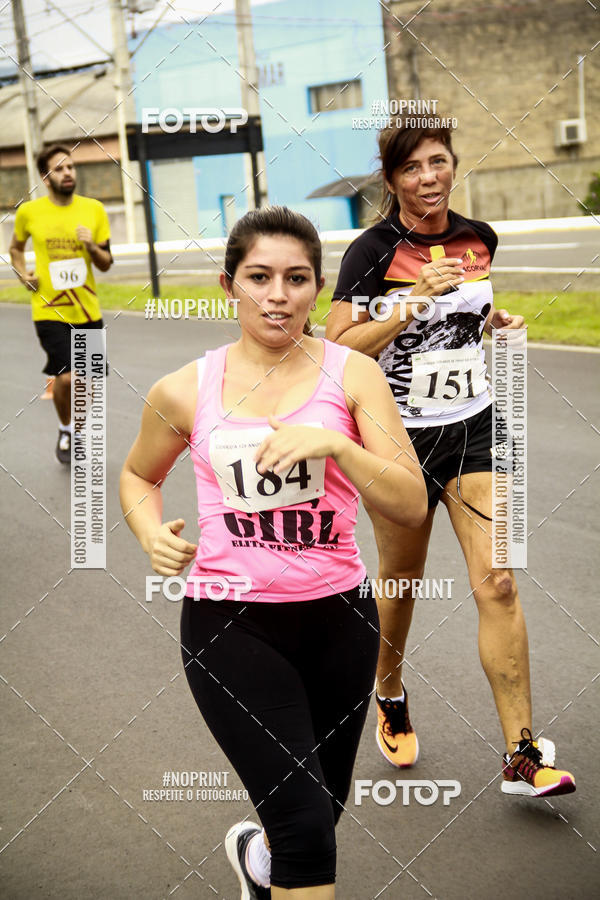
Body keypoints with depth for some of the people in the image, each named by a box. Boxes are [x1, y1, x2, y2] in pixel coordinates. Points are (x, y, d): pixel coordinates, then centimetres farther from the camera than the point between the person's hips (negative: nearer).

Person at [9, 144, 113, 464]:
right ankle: (65, 429, 12)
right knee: (66, 377, -17)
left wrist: (92, 247, -14)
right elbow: (16, 249, 18)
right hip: (49, 310, -3)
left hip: (88, 311, 3)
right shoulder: (28, 212, -2)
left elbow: (106, 264, 5)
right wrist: (23, 273, -1)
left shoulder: (94, 209, 1)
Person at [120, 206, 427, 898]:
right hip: (228, 624, -2)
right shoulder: (185, 391, -2)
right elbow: (138, 476, 17)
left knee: (315, 814, 18)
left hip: (337, 615, 2)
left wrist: (333, 443, -26)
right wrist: (152, 535, -4)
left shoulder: (352, 374, -4)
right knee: (305, 822, -15)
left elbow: (412, 506, -11)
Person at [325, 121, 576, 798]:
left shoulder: (478, 239, 3)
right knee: (400, 582, 13)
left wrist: (496, 322, 1)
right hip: (398, 435, -3)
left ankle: (522, 756, -1)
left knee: (498, 584, -7)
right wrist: (416, 299, -27)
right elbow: (339, 350, -19)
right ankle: (390, 696, 43)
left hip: (473, 429, 3)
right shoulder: (373, 251, -12)